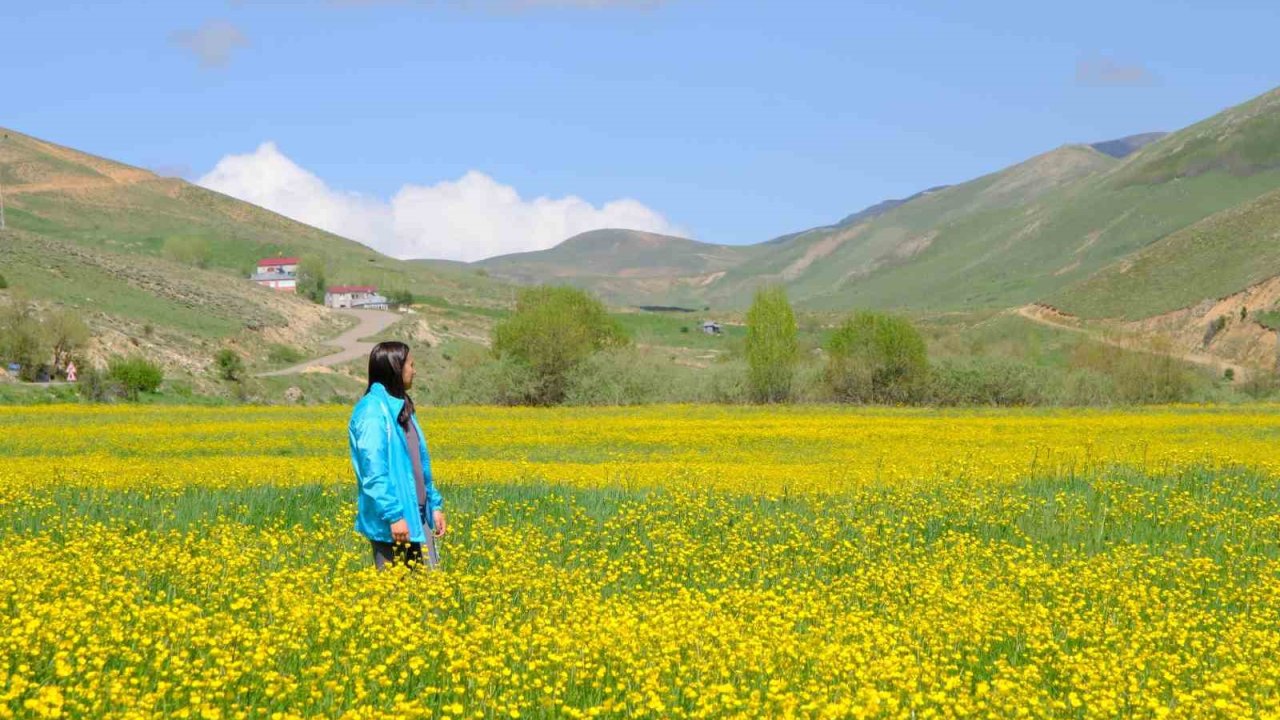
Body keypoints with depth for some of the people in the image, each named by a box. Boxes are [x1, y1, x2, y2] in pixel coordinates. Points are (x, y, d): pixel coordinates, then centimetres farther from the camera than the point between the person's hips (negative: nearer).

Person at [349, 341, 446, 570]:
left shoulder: (401, 408, 16)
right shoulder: (373, 411, -13)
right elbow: (373, 471, -20)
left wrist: (435, 504, 18)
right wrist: (394, 516, -23)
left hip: (417, 516, 9)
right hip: (391, 521, -9)